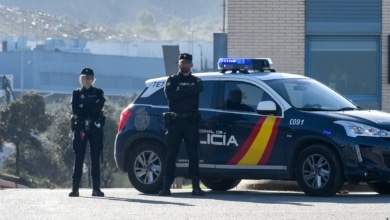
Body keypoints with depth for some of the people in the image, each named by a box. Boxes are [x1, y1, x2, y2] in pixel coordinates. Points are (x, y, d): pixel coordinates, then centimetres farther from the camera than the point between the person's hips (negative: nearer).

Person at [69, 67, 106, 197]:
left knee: (95, 157, -2)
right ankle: (75, 188, -5)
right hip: (80, 127, 0)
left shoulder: (98, 93, 12)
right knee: (79, 157, -4)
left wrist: (83, 108, -9)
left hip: (95, 128, 0)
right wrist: (91, 109, -8)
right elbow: (75, 110, -4)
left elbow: (99, 107, -7)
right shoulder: (76, 93, 11)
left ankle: (96, 188, -1)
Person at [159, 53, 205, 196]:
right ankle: (166, 186, -3)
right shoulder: (172, 80, 12)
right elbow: (170, 95, -9)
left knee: (193, 153, -2)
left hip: (191, 121, 1)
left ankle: (196, 186, -2)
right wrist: (188, 91, -8)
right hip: (174, 121, -1)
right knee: (171, 153, -3)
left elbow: (197, 89, -11)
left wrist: (180, 90, -10)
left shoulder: (196, 81, 14)